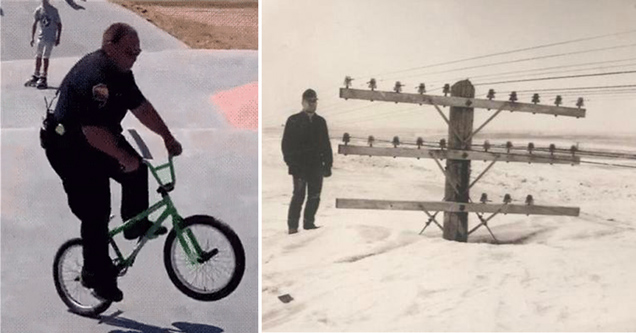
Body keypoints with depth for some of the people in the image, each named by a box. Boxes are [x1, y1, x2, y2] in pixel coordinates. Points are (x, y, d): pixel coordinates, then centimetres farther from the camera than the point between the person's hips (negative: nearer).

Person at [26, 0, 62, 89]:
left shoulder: (53, 10, -7)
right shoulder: (38, 10, 4)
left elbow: (59, 24, -3)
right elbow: (34, 24, 10)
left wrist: (58, 38, -7)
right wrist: (32, 37, 4)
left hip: (50, 38, -5)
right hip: (41, 37, 5)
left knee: (45, 57, -8)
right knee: (38, 57, 11)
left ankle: (43, 78, -2)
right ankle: (35, 76, 23)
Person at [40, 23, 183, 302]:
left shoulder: (121, 72, 3)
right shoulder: (94, 75, -29)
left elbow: (141, 107, 10)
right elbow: (93, 130, -34)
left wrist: (168, 137, 8)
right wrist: (123, 157, -25)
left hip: (96, 142, 10)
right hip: (69, 149, -10)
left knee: (137, 167, 4)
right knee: (96, 213, -6)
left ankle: (136, 224, 20)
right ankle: (96, 275, 8)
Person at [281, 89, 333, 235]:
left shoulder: (320, 122, 13)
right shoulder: (293, 120, 1)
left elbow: (326, 145, 15)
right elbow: (286, 144, -2)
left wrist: (328, 164, 9)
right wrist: (291, 163, -9)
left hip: (316, 165, 4)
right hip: (300, 166, -4)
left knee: (314, 196, 5)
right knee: (299, 195, -8)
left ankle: (309, 223, 18)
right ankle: (292, 226, 0)